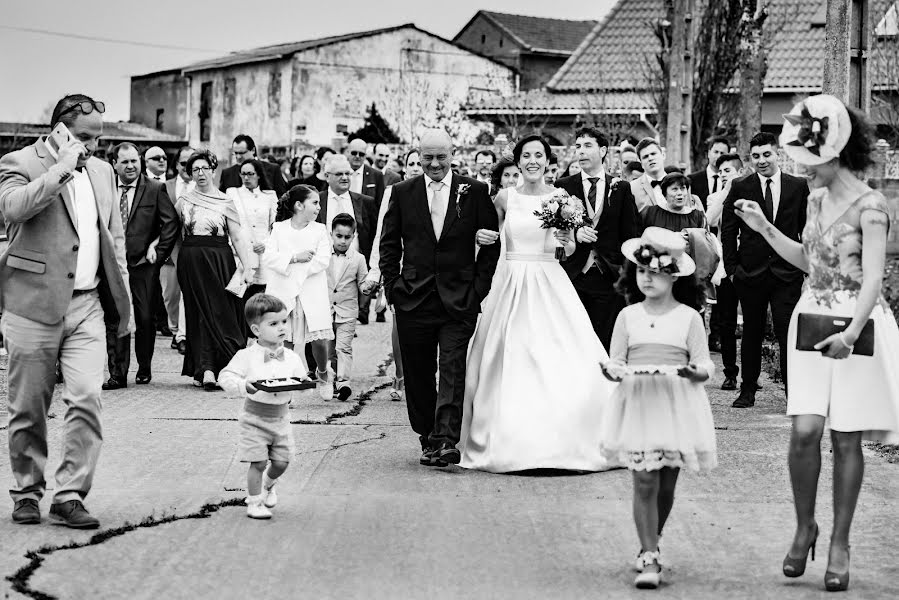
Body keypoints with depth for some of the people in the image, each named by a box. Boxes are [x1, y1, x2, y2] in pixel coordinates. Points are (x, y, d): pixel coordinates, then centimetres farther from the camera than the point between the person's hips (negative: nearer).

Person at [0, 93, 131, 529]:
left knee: (86, 398, -9)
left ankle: (69, 495, -3)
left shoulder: (102, 171, 15)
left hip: (87, 305, 4)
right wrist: (62, 168, -20)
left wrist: (123, 299, 17)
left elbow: (115, 238, 22)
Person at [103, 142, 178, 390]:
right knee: (114, 320, -4)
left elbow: (171, 222, 0)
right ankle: (117, 374, -2)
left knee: (145, 319, 5)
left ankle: (144, 368, 23)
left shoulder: (155, 189, 1)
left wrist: (158, 251, -5)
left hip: (143, 265, -1)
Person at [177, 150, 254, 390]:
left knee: (219, 313, -4)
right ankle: (205, 370, -2)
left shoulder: (225, 202, 3)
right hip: (191, 261, 1)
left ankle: (205, 370, 1)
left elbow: (237, 237, 0)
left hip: (219, 260, -1)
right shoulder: (183, 201, 9)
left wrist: (247, 267, -6)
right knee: (200, 314, -1)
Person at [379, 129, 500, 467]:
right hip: (413, 299, 2)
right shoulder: (403, 192, 6)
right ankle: (428, 439, 19)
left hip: (460, 299, -2)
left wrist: (479, 286, -2)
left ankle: (447, 440, -15)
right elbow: (389, 244, 10)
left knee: (452, 371, -11)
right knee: (418, 375, 7)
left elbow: (492, 242, 4)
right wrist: (393, 285, 1)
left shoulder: (474, 192, 2)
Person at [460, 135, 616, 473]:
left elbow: (570, 251, 5)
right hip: (511, 283, 1)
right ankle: (511, 442, 8)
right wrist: (482, 238, -4)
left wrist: (567, 240, -17)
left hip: (550, 286, -1)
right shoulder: (504, 198, 5)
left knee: (559, 364, -8)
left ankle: (563, 441, 0)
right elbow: (491, 238, 18)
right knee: (509, 362, -1)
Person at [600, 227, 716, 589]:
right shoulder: (629, 316, 6)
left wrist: (696, 371, -21)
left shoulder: (689, 317, 3)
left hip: (677, 406, 0)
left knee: (666, 484, 6)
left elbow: (704, 364, 2)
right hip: (637, 405, 0)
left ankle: (650, 544, 28)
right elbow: (617, 360, 7)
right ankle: (649, 559, -6)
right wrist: (613, 370, -16)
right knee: (644, 481, -8)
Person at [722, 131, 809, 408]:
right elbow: (728, 229, 5)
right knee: (751, 333, 7)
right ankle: (748, 391, 17)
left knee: (788, 332, -7)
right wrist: (731, 267, -1)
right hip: (751, 271, 1)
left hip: (787, 272, -1)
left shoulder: (798, 186, 5)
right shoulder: (740, 188, 3)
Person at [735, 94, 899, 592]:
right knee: (805, 430, -7)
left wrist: (851, 333, -32)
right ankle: (804, 526, 13)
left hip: (858, 326, -5)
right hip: (812, 321, 5)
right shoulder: (815, 199, 8)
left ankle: (840, 544, 11)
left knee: (846, 438, 1)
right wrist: (764, 228, 13)